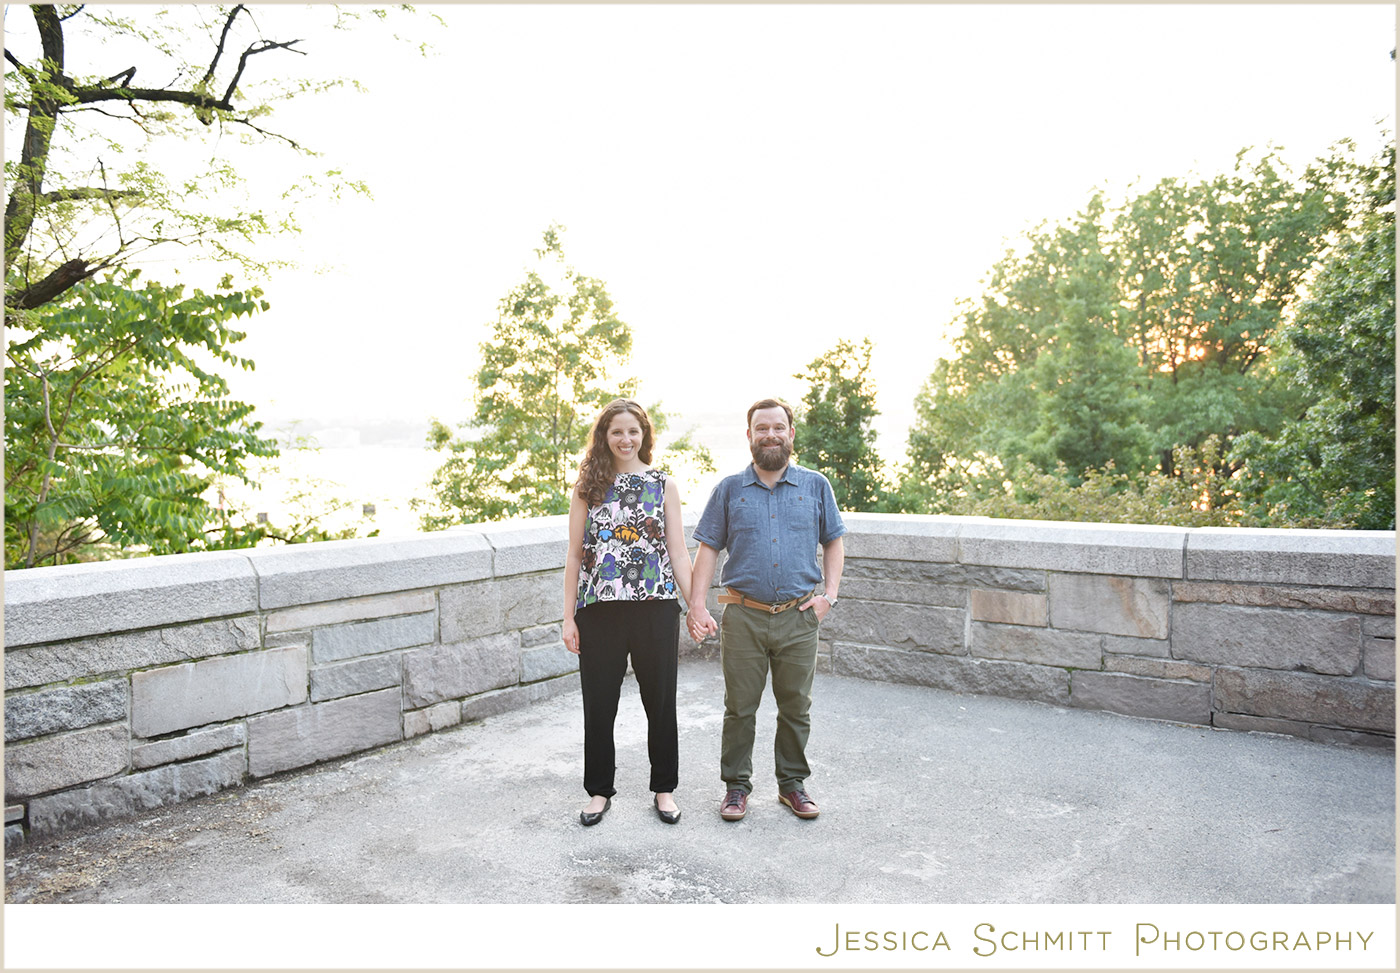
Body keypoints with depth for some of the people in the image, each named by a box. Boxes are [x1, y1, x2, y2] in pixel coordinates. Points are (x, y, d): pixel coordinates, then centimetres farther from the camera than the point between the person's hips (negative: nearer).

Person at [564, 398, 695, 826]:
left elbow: (678, 553, 4)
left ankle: (664, 788, 27)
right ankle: (599, 790, 26)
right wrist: (568, 617, 1)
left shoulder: (663, 484, 7)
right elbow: (575, 556, 6)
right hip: (599, 610, 0)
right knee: (598, 704, 8)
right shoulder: (588, 487, 7)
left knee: (661, 702, 9)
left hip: (656, 608, 0)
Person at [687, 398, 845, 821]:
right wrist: (697, 606, -5)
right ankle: (736, 785, 21)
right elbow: (708, 548, 4)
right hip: (744, 616, -1)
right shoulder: (730, 489, 5)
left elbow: (834, 542, 14)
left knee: (796, 707, 10)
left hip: (799, 617, 1)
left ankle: (793, 783, 27)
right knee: (739, 707, 5)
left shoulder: (816, 486, 7)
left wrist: (828, 594, 2)